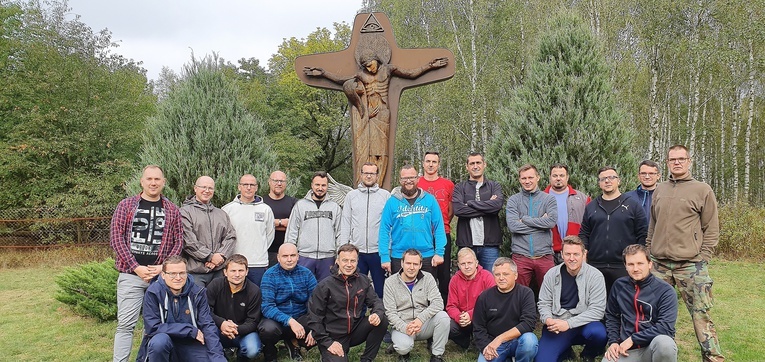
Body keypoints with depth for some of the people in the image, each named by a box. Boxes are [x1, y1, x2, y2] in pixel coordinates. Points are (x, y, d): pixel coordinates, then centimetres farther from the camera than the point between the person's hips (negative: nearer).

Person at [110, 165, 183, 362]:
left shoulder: (171, 210, 7)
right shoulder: (126, 205, 3)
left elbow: (178, 241, 7)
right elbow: (116, 238, -3)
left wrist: (164, 267, -7)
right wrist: (136, 267, -10)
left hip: (161, 276, 2)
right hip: (131, 275, -1)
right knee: (126, 323, -1)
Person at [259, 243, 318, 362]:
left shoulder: (306, 274, -1)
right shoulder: (270, 275, -9)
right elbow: (267, 306, -19)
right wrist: (289, 321, -33)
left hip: (301, 318, 2)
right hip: (277, 320, -2)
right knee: (268, 329, -36)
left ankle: (294, 343, 8)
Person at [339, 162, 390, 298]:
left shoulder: (385, 195, 3)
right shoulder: (351, 195, 9)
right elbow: (345, 224, 8)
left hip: (378, 251, -2)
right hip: (356, 251, 2)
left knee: (381, 289, 5)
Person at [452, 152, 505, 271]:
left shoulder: (494, 186, 11)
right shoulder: (460, 188, 9)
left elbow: (498, 204, -11)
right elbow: (457, 209, -11)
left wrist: (470, 203, -8)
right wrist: (487, 207, -10)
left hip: (490, 244, 0)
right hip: (467, 244, 0)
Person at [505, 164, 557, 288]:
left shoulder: (549, 199, 7)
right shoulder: (513, 200, 5)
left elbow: (552, 221, -10)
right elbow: (512, 225, -10)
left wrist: (524, 219, -7)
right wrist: (541, 223, -7)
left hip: (544, 256, 0)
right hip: (521, 256, 0)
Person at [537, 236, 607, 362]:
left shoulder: (595, 276, -9)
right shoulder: (551, 274, -1)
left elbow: (597, 310, -14)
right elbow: (544, 303, 6)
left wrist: (568, 323, -22)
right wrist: (548, 319, -18)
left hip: (583, 324, -1)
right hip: (557, 326, 2)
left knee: (598, 332, -34)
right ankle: (565, 351, 20)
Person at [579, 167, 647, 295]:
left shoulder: (632, 205, 6)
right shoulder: (591, 207, 13)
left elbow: (642, 234, 3)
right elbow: (583, 234, 13)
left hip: (624, 267, -2)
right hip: (595, 266, 2)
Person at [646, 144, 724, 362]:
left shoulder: (703, 191, 1)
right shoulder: (659, 191, 12)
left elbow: (712, 230, 0)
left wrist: (703, 258, -6)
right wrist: (649, 253, 13)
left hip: (691, 265, -4)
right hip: (659, 264, 4)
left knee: (701, 315, -2)